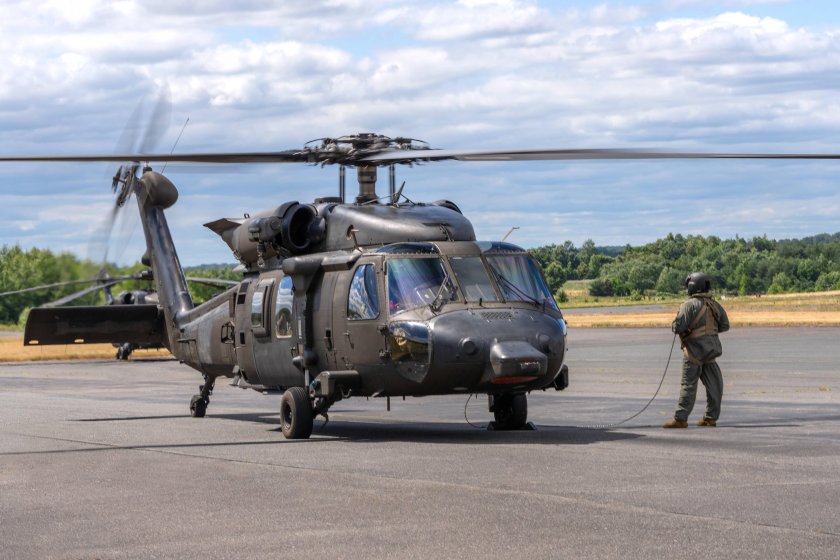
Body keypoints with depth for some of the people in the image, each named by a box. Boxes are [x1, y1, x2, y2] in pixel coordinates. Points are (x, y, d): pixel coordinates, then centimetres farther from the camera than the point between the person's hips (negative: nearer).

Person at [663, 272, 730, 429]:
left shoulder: (690, 305, -14)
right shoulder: (714, 304, 6)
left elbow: (678, 327, -19)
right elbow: (725, 326, 10)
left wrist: (674, 325, 3)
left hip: (695, 349, -6)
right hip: (711, 347, 6)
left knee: (688, 384, -4)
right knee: (713, 384, 9)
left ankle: (680, 419, -4)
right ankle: (711, 417, 14)